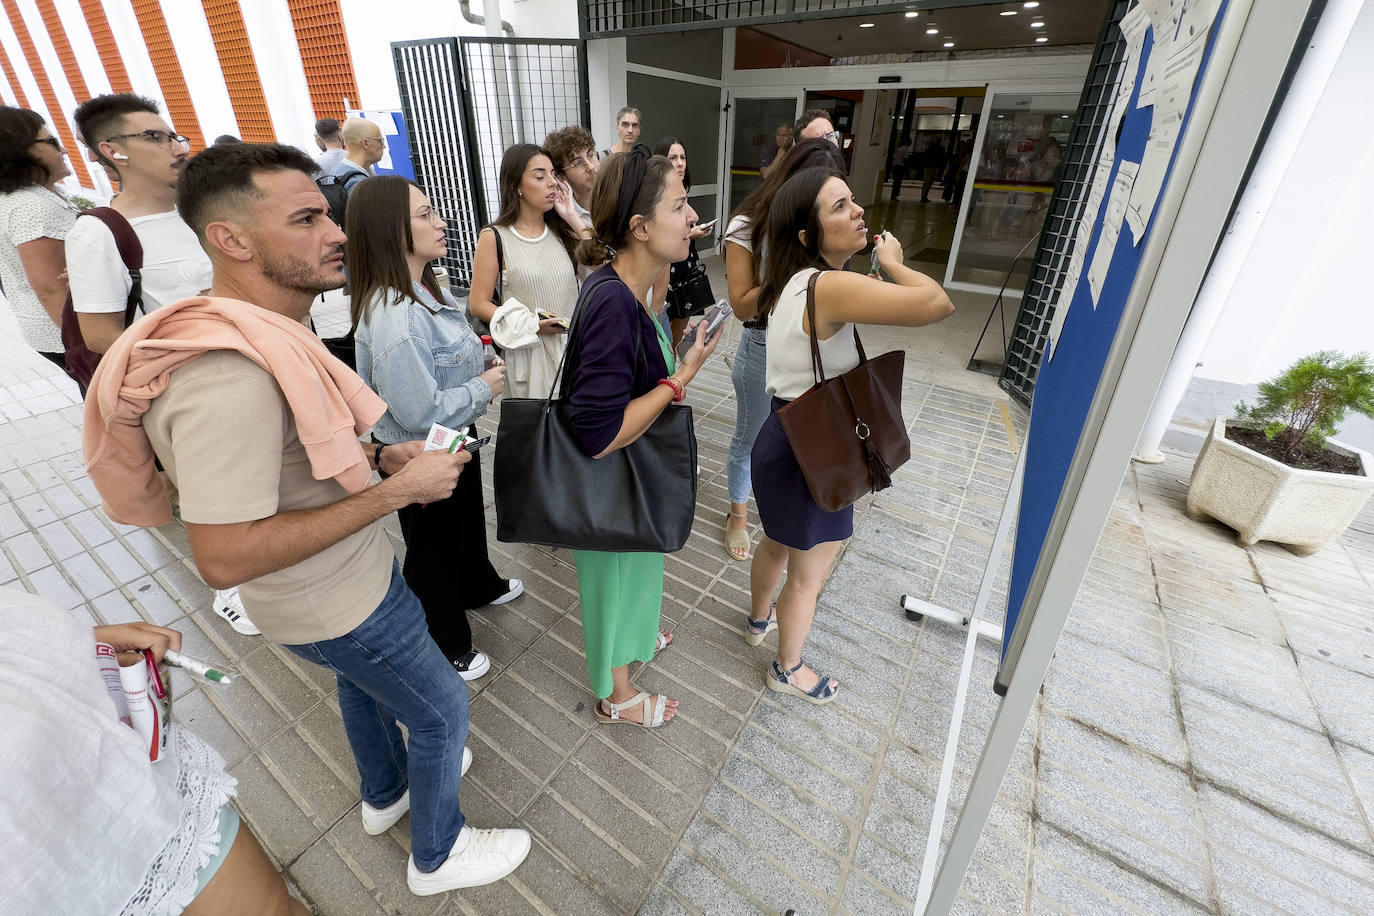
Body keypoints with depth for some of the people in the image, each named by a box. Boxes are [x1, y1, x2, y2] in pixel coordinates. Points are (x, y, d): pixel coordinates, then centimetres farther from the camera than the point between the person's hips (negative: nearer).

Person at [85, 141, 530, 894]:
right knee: (442, 709, 12)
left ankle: (387, 793, 60)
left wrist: (379, 456, -4)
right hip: (338, 607, -9)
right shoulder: (230, 373, -34)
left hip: (342, 586, 9)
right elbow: (224, 558, -33)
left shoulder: (263, 335, -2)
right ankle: (438, 854, 40)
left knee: (362, 682, 30)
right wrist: (396, 491, -30)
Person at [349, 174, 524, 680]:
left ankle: (479, 586, 60)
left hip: (455, 441, 9)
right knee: (433, 548, 14)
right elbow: (420, 412, -32)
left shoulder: (424, 287, -1)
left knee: (468, 518, 30)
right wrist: (483, 387, -20)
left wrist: (477, 351, -2)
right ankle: (445, 647, 39)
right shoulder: (394, 316, -32)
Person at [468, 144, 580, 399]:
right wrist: (531, 324, -15)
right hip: (529, 352, -3)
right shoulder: (494, 238, -1)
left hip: (574, 346, 4)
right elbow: (478, 304, -3)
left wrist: (573, 218, -2)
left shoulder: (562, 230, 10)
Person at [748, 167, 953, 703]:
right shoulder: (828, 287, -27)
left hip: (783, 439, 9)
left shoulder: (792, 282, 3)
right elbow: (937, 304, -33)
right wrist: (893, 264, -13)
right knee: (807, 576, 14)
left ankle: (761, 616, 58)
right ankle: (787, 669, 39)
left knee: (778, 544, 31)